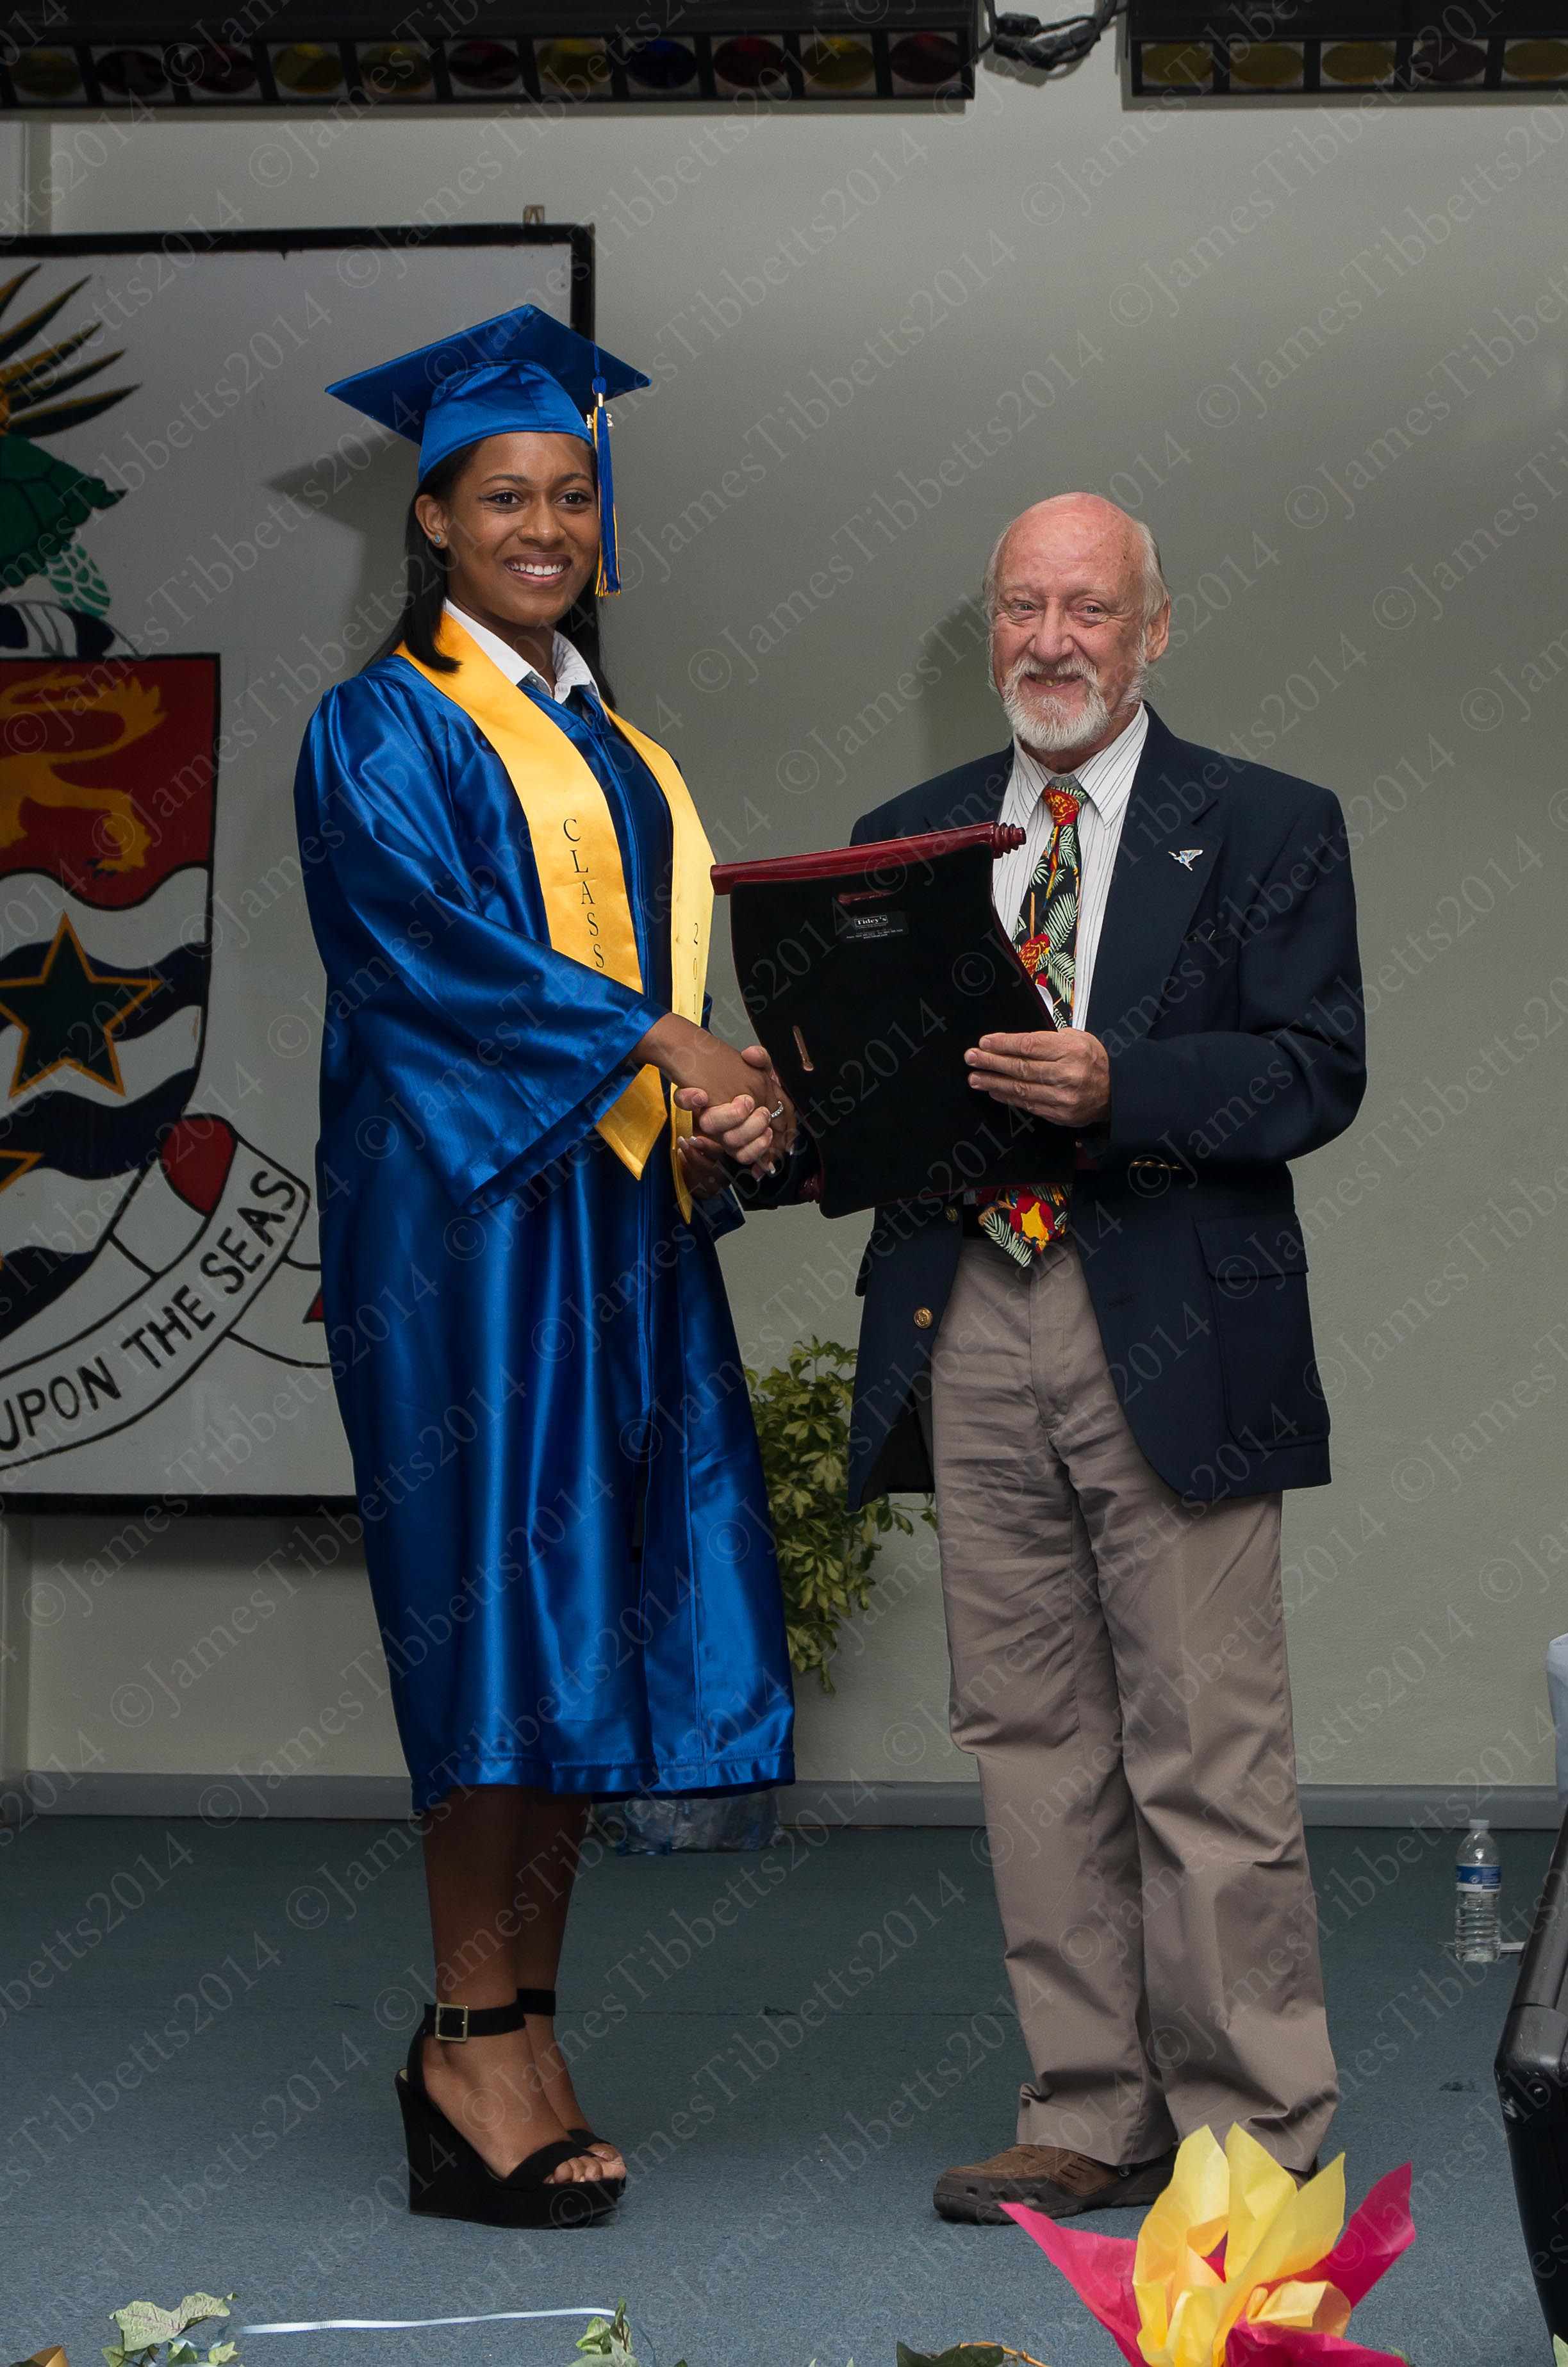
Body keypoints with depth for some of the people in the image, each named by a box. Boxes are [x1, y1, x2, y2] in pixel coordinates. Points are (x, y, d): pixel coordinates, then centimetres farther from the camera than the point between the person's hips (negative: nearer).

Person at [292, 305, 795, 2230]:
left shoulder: (612, 749, 21)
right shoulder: (383, 728, 0)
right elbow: (425, 937, -14)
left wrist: (717, 1118, -1)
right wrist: (660, 1042, -17)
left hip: (614, 1208, 7)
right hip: (464, 1201, -7)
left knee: (589, 1621, 3)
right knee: (498, 1599, -10)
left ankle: (506, 2035, 10)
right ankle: (478, 2040, -3)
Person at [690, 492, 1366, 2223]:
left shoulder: (1266, 829, 4)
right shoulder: (905, 836, 16)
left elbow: (1315, 1073, -6)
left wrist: (1115, 1087, -21)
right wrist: (765, 1125, -8)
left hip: (1170, 1337, -4)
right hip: (970, 1329, 4)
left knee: (1206, 1754, -2)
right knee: (1032, 1739, 9)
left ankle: (1252, 2134, 10)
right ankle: (1093, 2120, 20)